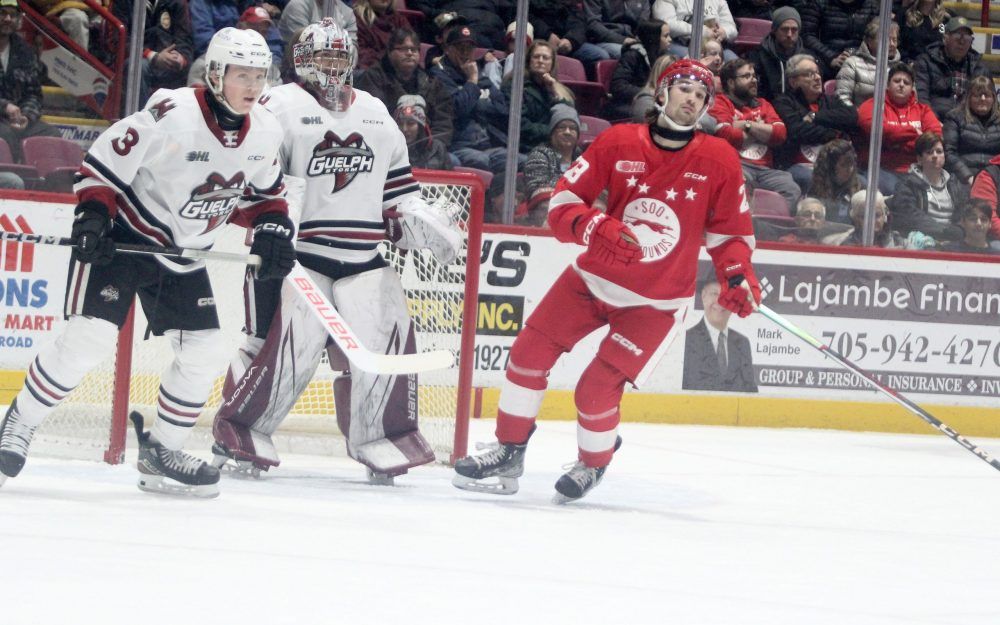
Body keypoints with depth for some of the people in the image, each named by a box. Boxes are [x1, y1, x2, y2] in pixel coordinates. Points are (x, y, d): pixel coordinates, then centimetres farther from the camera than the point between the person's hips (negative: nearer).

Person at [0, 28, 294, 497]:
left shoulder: (265, 133, -4)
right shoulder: (171, 115, -25)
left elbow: (263, 191, 13)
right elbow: (102, 161, -18)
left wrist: (272, 229, -4)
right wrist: (92, 214, -27)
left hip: (184, 256, 7)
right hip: (123, 237, -7)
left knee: (205, 352, 1)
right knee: (89, 337, -17)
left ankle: (162, 451, 17)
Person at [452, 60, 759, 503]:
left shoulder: (719, 161, -8)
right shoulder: (618, 143, -9)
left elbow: (731, 230, 3)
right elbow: (563, 200, -8)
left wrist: (737, 276, -14)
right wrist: (595, 229, -27)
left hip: (657, 302, -3)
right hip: (595, 278, 3)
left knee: (597, 389, -11)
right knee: (530, 351, -3)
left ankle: (594, 463, 19)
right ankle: (509, 454, 13)